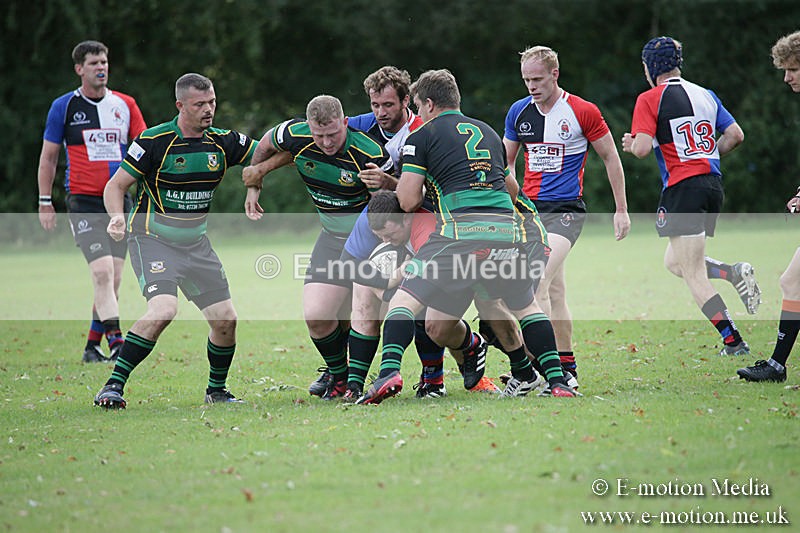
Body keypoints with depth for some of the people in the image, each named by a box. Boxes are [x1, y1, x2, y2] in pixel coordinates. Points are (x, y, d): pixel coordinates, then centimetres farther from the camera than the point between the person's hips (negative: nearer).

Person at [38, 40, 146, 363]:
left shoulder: (125, 105, 8)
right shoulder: (64, 106, 2)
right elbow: (48, 156, 8)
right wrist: (45, 203, 5)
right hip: (83, 202, -4)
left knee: (112, 280, 4)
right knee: (102, 273, -19)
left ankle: (92, 346, 16)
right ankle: (115, 340, -24)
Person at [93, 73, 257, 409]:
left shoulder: (222, 142, 0)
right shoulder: (154, 141, -14)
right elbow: (116, 185, -10)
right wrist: (117, 217, -28)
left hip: (196, 243, 6)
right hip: (153, 240, -6)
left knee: (225, 319, -1)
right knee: (163, 309, -27)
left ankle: (216, 390, 22)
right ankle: (113, 385, -19)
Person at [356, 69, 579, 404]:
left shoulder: (422, 136, 9)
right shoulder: (488, 132, 26)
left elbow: (408, 201, 3)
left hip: (459, 232, -4)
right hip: (506, 229, 4)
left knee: (403, 302, 5)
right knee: (526, 308, 21)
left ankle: (389, 373, -14)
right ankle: (557, 381, 12)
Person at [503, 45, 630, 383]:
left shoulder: (583, 112, -7)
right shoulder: (518, 112, 6)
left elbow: (611, 157, 2)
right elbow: (505, 161, 18)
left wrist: (621, 210, 3)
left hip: (565, 209, -5)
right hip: (529, 207, 5)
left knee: (536, 284, -20)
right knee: (555, 290, 7)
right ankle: (566, 363, 17)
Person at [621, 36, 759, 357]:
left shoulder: (649, 99, -6)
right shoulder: (705, 95, 13)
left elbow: (642, 148, -15)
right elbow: (736, 135, 11)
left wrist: (631, 144, 8)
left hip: (682, 187, -7)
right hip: (713, 184, 7)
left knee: (694, 276, -4)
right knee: (674, 262, 21)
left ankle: (734, 342, -11)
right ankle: (735, 273, -2)